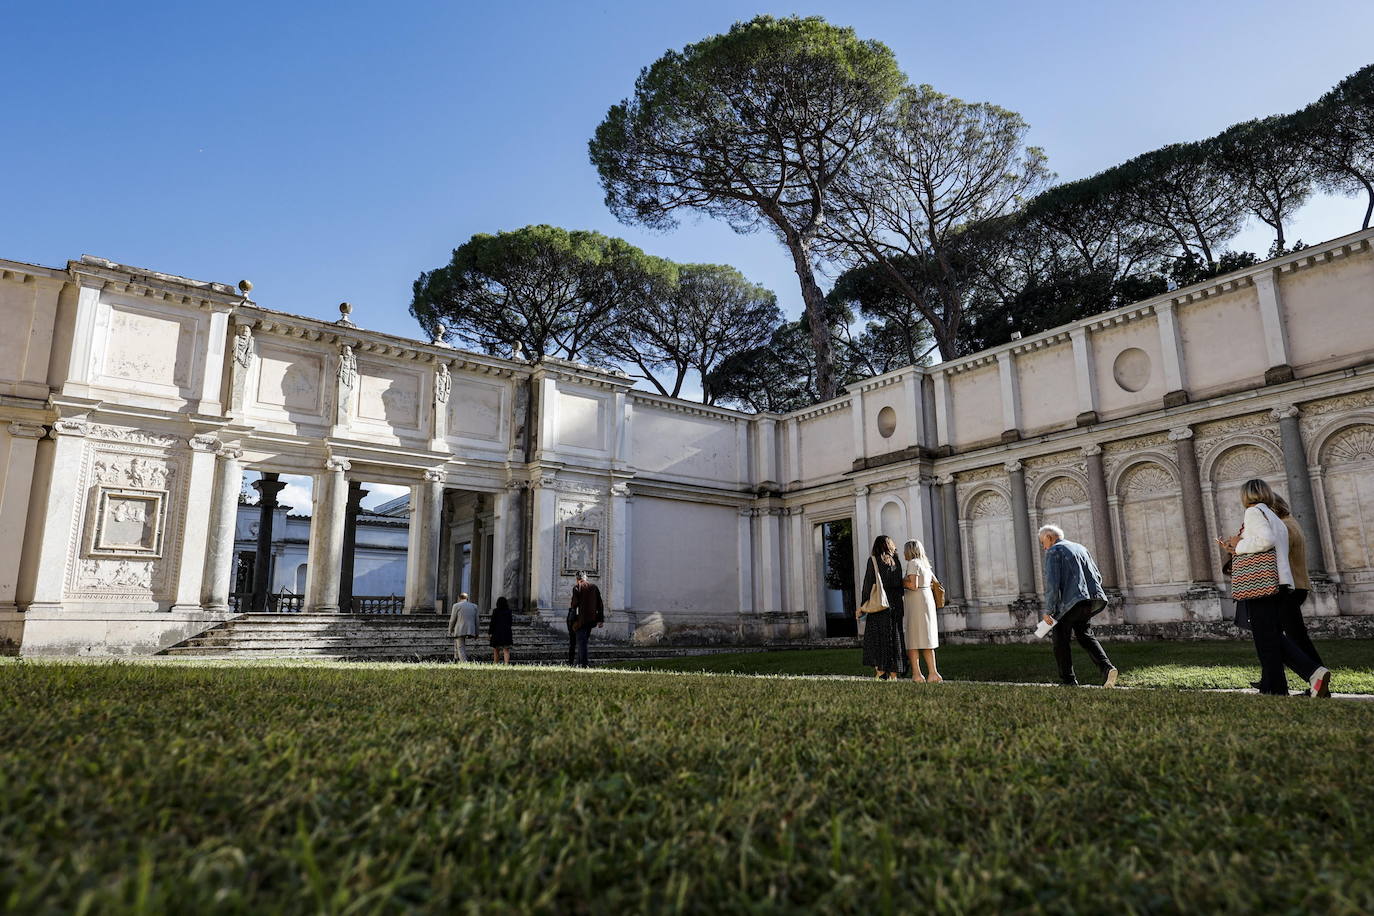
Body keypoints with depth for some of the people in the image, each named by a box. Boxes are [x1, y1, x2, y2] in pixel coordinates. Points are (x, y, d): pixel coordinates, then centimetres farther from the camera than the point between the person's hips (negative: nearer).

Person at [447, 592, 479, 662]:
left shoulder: (457, 606, -3)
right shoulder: (474, 606, 9)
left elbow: (452, 620, -1)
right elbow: (476, 621, 10)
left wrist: (450, 631, 11)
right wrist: (476, 633, 16)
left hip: (460, 630, -5)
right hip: (470, 630, 5)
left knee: (461, 648, -2)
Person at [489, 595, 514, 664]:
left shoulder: (495, 611, -7)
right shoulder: (508, 611, 3)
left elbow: (492, 622, -6)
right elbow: (510, 623, 9)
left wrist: (490, 631, 3)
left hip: (497, 633, -2)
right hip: (507, 633, 2)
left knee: (496, 650, 11)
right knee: (506, 650, -1)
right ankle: (507, 663, -15)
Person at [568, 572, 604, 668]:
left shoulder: (577, 586, -3)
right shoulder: (594, 587, 12)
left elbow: (575, 602, -13)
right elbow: (600, 604, 11)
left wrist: (573, 616, -3)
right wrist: (600, 620, 12)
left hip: (581, 618, -5)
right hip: (591, 619, 5)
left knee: (581, 641, -2)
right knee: (583, 641, 15)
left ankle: (583, 664, -7)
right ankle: (580, 662, 19)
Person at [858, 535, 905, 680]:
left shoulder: (873, 560, -3)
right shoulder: (896, 562, 9)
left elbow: (868, 584, -7)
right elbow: (900, 586, 9)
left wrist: (863, 606, -4)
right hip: (895, 604, 4)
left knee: (877, 639, -1)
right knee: (894, 638, 6)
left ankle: (880, 671, -8)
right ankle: (894, 674, 5)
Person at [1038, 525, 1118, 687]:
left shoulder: (1053, 551, -1)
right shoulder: (1080, 548, 23)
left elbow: (1052, 583, -11)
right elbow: (1098, 576, 21)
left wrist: (1048, 611, -7)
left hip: (1073, 601, -7)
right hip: (1096, 599, 7)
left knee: (1060, 638, 7)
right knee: (1084, 634, 20)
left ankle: (1068, 681, 7)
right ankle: (1106, 667, 0)